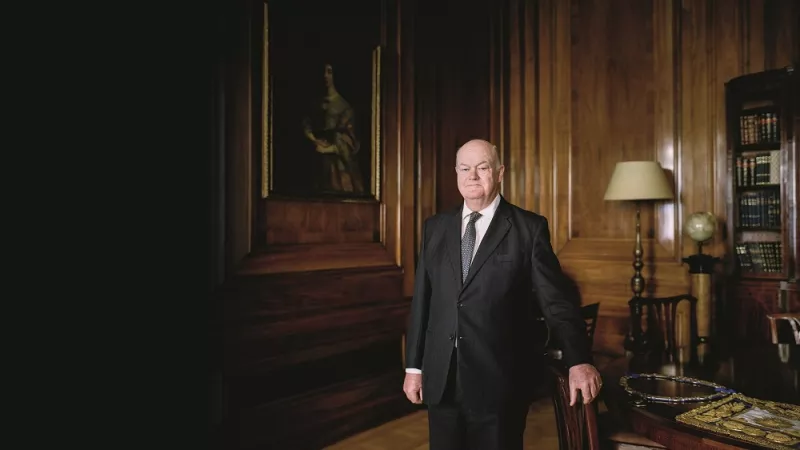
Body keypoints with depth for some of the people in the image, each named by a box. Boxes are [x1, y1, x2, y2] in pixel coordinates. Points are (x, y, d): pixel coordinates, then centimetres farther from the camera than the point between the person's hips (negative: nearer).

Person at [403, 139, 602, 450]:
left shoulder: (529, 228, -4)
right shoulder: (435, 227, 6)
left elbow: (556, 300, -7)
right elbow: (421, 301, 7)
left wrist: (578, 361, -19)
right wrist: (413, 366, 7)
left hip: (500, 381, -3)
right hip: (441, 380, 3)